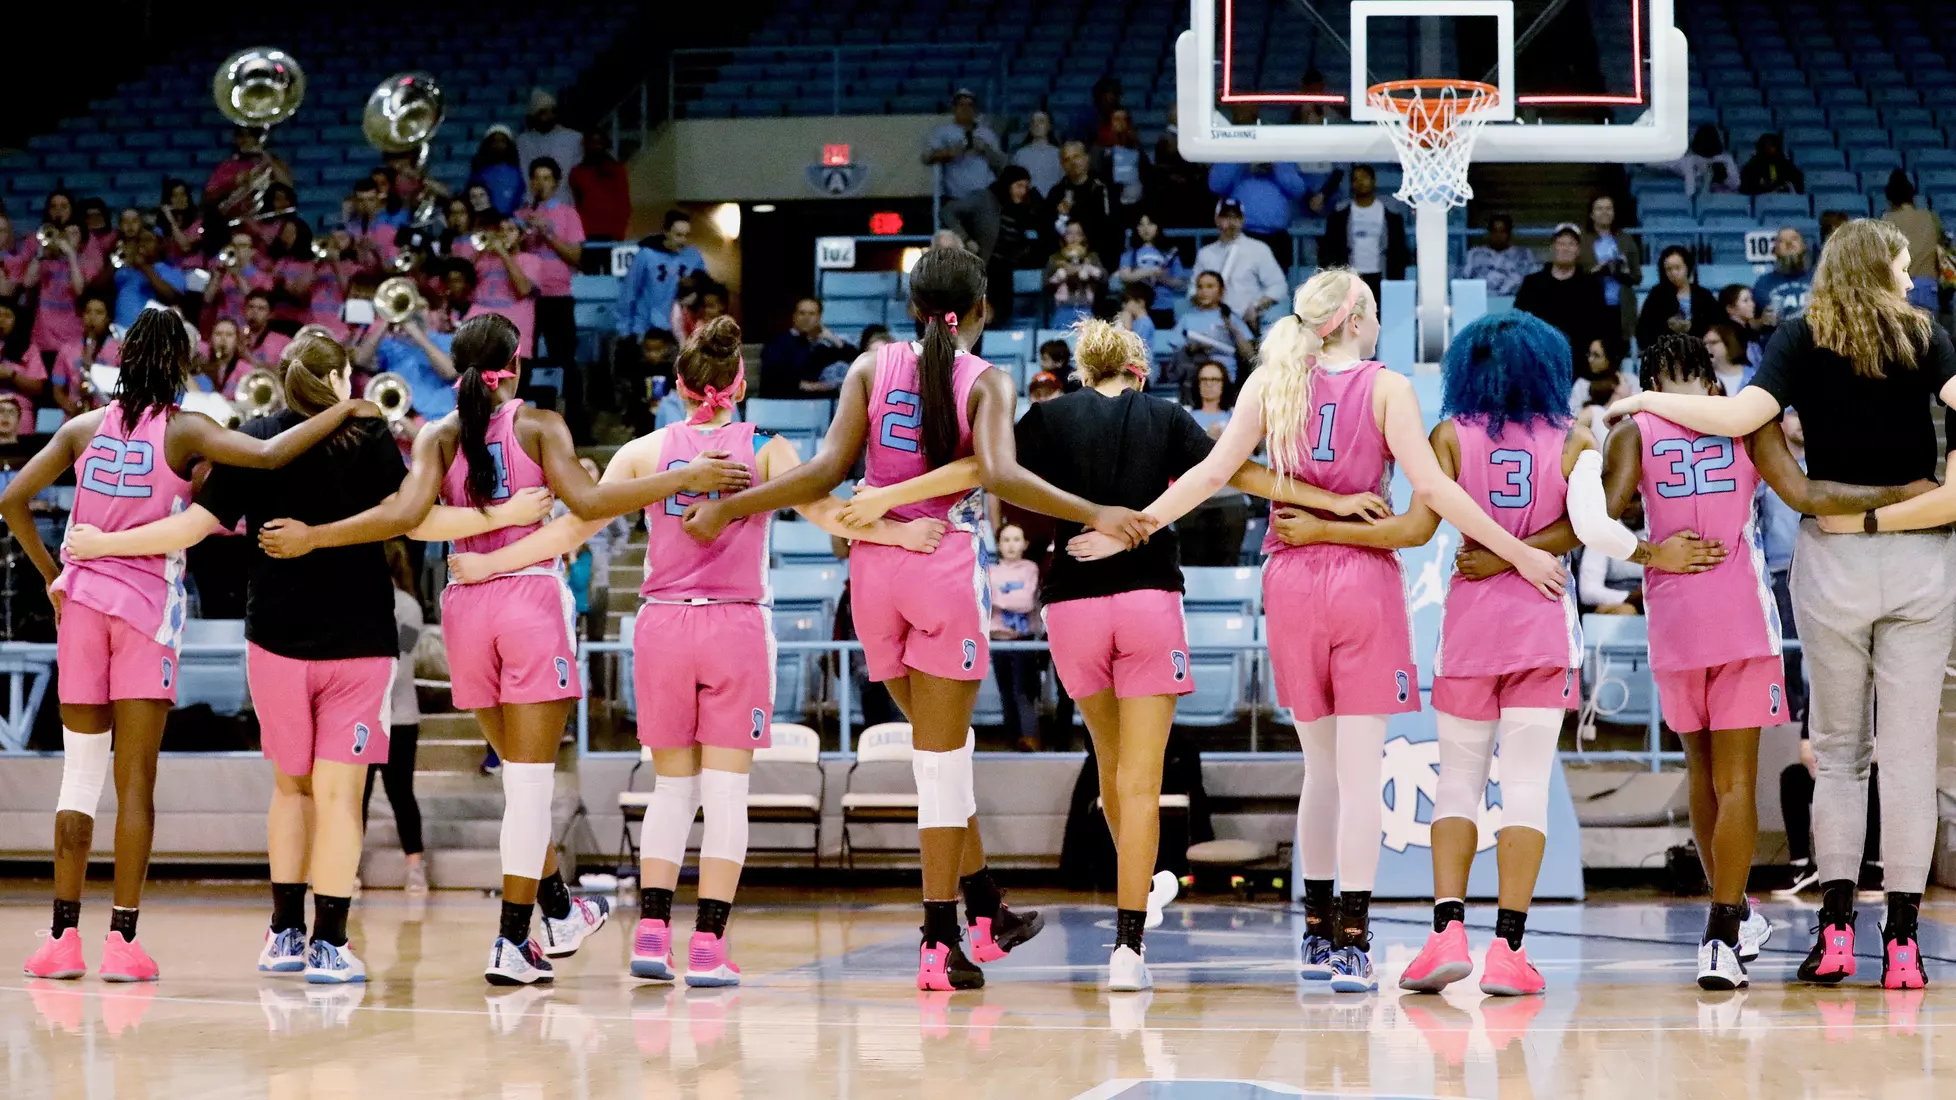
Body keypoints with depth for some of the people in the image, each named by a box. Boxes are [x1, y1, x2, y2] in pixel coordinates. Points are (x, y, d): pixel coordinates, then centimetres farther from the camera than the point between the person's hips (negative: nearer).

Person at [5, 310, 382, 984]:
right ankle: (122, 941, -4)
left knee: (79, 773, 9)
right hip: (147, 603, -3)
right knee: (136, 780, -1)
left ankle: (63, 937, 7)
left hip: (82, 596, 3)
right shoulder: (185, 431, -4)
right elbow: (268, 455, -19)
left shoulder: (85, 428, 8)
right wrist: (341, 412, -8)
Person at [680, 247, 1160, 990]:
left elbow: (827, 470, -2)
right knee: (942, 756, 1)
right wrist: (1094, 515, -20)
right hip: (946, 566, -4)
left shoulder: (874, 367, 7)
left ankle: (986, 912, 26)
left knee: (941, 744, 18)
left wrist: (727, 507, 5)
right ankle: (939, 943, -1)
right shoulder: (986, 382, -2)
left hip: (875, 566, 4)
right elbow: (1000, 475, -20)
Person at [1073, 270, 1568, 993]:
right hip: (1365, 578, -4)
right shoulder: (1385, 388, -3)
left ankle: (1317, 934, 18)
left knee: (1320, 764, 16)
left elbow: (1214, 472, -1)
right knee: (1360, 767, -3)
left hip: (1291, 579, 4)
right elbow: (1430, 486, -12)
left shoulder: (1271, 382, 6)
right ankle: (1351, 942, -8)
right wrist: (1518, 552, -10)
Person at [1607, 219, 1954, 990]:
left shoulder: (1804, 340, 1)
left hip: (1833, 557, 0)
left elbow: (1741, 415, -12)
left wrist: (1649, 401, 0)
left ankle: (1836, 927, 1)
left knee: (1837, 750, 10)